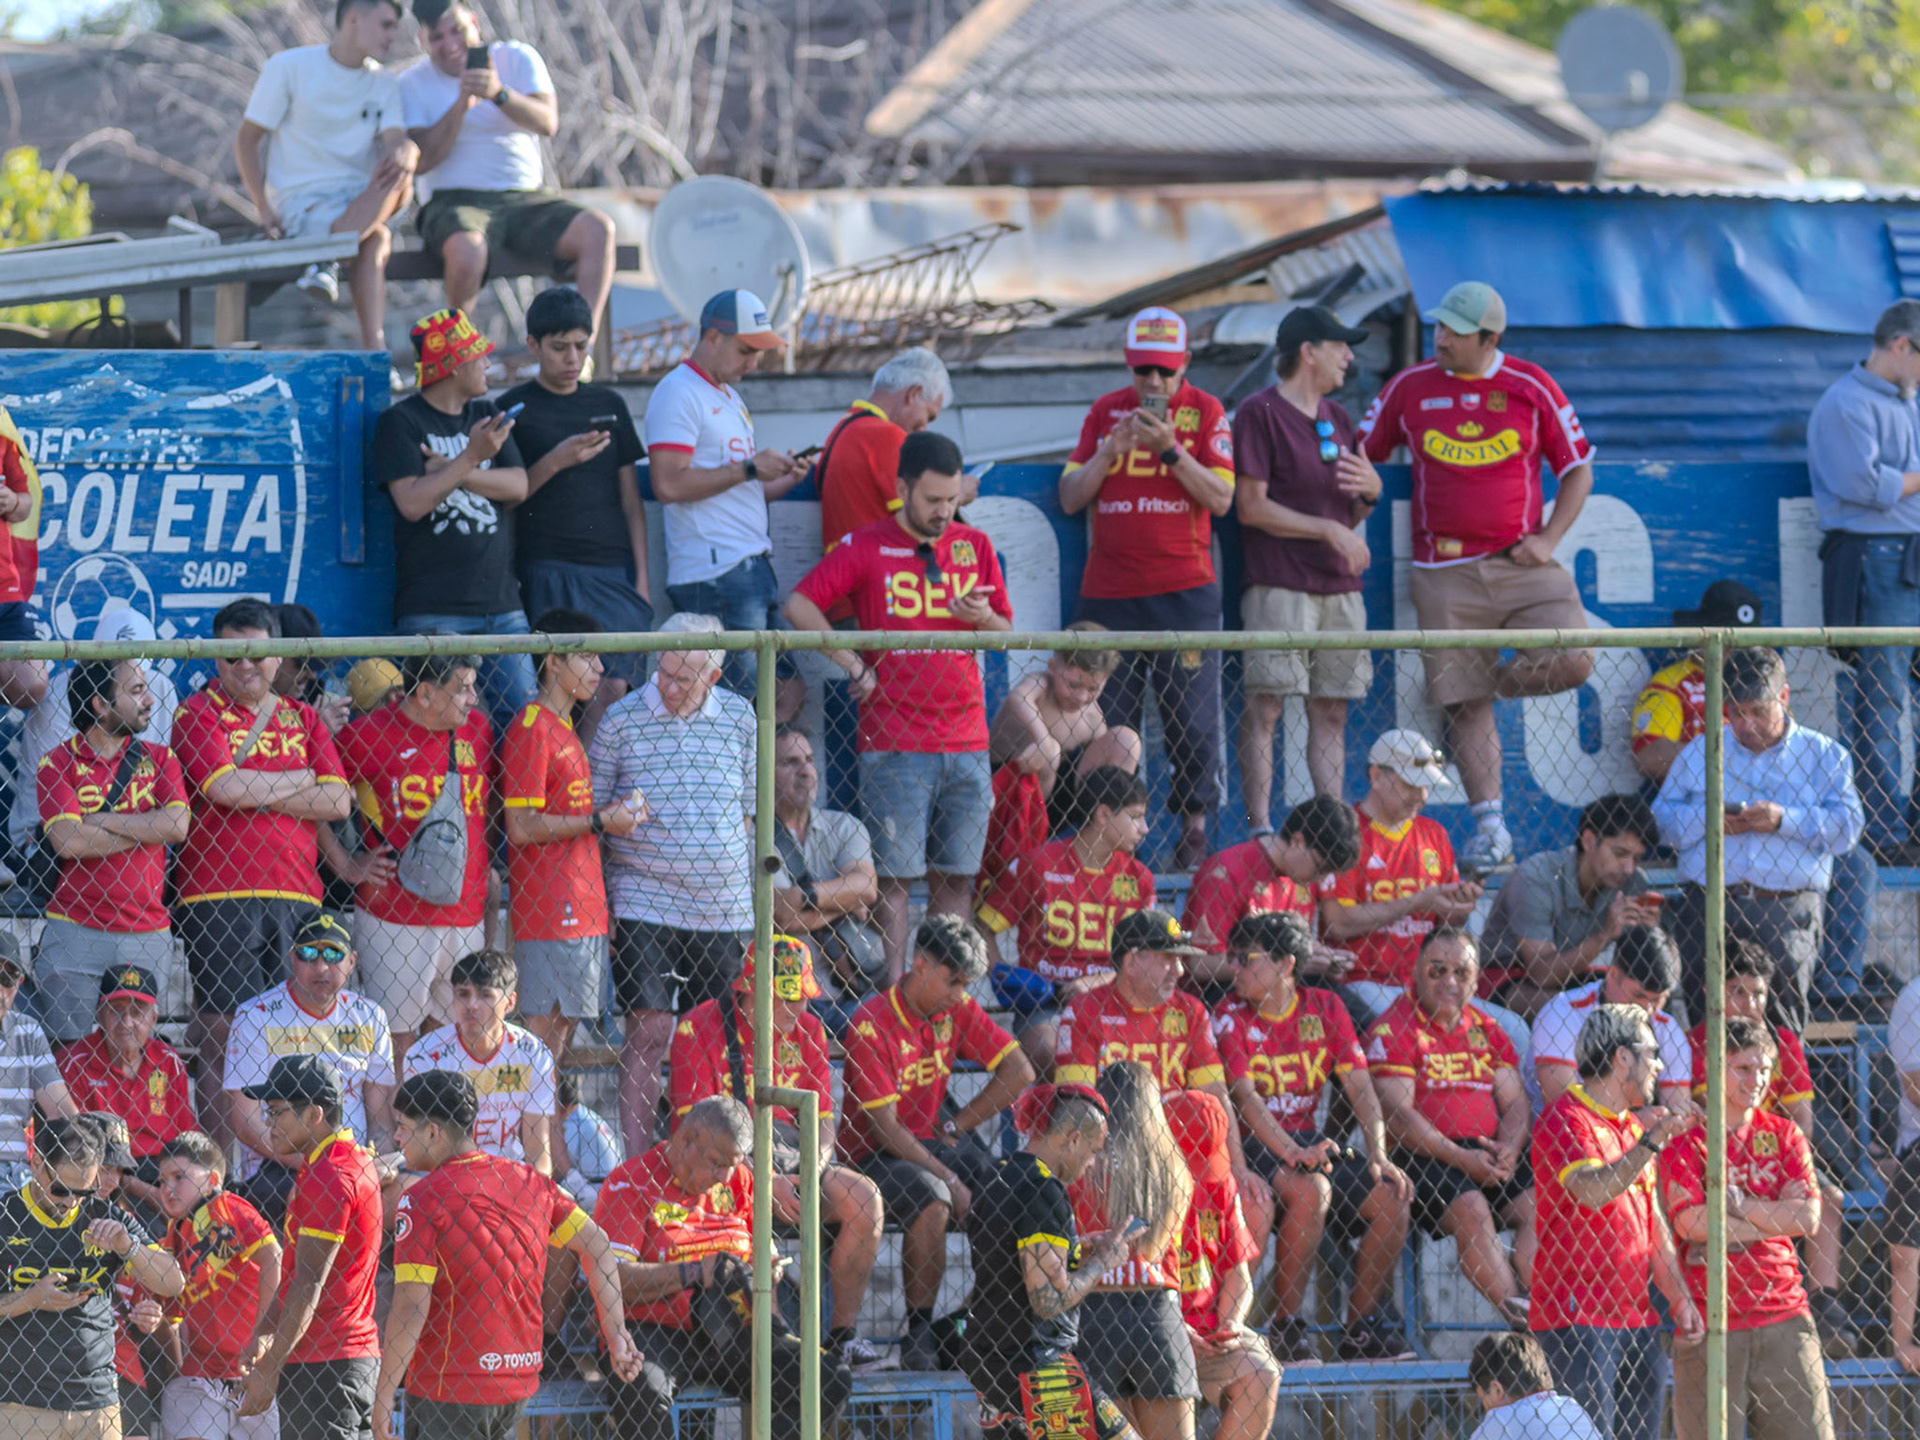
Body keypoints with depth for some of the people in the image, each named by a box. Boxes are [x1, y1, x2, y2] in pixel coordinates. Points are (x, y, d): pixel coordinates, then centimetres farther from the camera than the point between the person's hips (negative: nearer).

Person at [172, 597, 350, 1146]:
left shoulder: (303, 719, 18)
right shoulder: (199, 713, 5)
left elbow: (337, 802, 6)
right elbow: (224, 786, -12)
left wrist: (256, 792, -4)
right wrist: (300, 782, 2)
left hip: (297, 895, 4)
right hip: (220, 895, -4)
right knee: (223, 1031, -8)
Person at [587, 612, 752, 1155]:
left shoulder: (739, 718, 5)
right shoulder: (622, 719, -2)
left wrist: (753, 895, 13)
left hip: (723, 906, 3)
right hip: (644, 901, -3)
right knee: (650, 1030, -8)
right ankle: (635, 1160, -4)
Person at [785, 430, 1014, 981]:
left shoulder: (975, 547, 12)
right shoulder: (867, 547, 0)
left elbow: (1007, 635, 16)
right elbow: (799, 605, -5)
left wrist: (984, 619, -7)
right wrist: (854, 666, -8)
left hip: (966, 742, 4)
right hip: (894, 743, -4)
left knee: (957, 876, 4)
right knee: (895, 875, -5)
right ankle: (893, 992, -4)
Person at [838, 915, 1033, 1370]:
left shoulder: (958, 1010, 2)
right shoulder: (871, 1025, -17)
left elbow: (1019, 1073, 6)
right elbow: (883, 1128, -19)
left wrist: (955, 1126, -3)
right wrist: (949, 1179, -23)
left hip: (933, 1143, 6)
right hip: (874, 1155, -6)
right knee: (933, 1201, -35)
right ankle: (919, 1332, -24)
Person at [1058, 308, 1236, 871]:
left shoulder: (1204, 412, 2)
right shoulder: (1105, 412, 11)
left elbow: (1220, 498, -7)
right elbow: (1070, 498, 7)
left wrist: (1170, 449, -17)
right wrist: (1111, 449, -8)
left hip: (1183, 593, -3)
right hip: (1108, 592, 3)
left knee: (1191, 715, -4)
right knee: (1105, 719, 0)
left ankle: (1194, 825, 4)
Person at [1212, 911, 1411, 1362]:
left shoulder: (1325, 1009, 6)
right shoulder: (1230, 1016, -6)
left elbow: (1359, 1084, 2)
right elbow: (1245, 1096, -17)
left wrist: (1378, 1155, -13)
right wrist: (1295, 1154, -31)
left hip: (1308, 1142, 5)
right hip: (1254, 1146, -5)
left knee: (1391, 1196, -15)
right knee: (1312, 1189, -34)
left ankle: (1360, 1327, -2)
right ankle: (1285, 1325, -23)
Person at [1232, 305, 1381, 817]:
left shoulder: (1337, 418, 19)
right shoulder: (1259, 413, -4)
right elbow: (1251, 507, -11)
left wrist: (1370, 492, 0)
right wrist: (1329, 530, -13)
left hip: (1339, 584, 7)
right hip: (1278, 583, -7)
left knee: (1331, 712, 6)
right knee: (1265, 705, -9)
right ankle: (1258, 828, -9)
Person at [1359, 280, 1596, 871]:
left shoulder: (1532, 389, 2)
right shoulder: (1409, 389, 6)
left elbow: (1578, 470, 9)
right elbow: (1361, 455, 16)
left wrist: (1548, 539, -3)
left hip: (1520, 563, 0)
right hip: (1445, 572, 0)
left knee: (1572, 662, -19)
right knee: (1464, 703, -3)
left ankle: (1495, 679, 10)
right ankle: (1489, 827, 2)